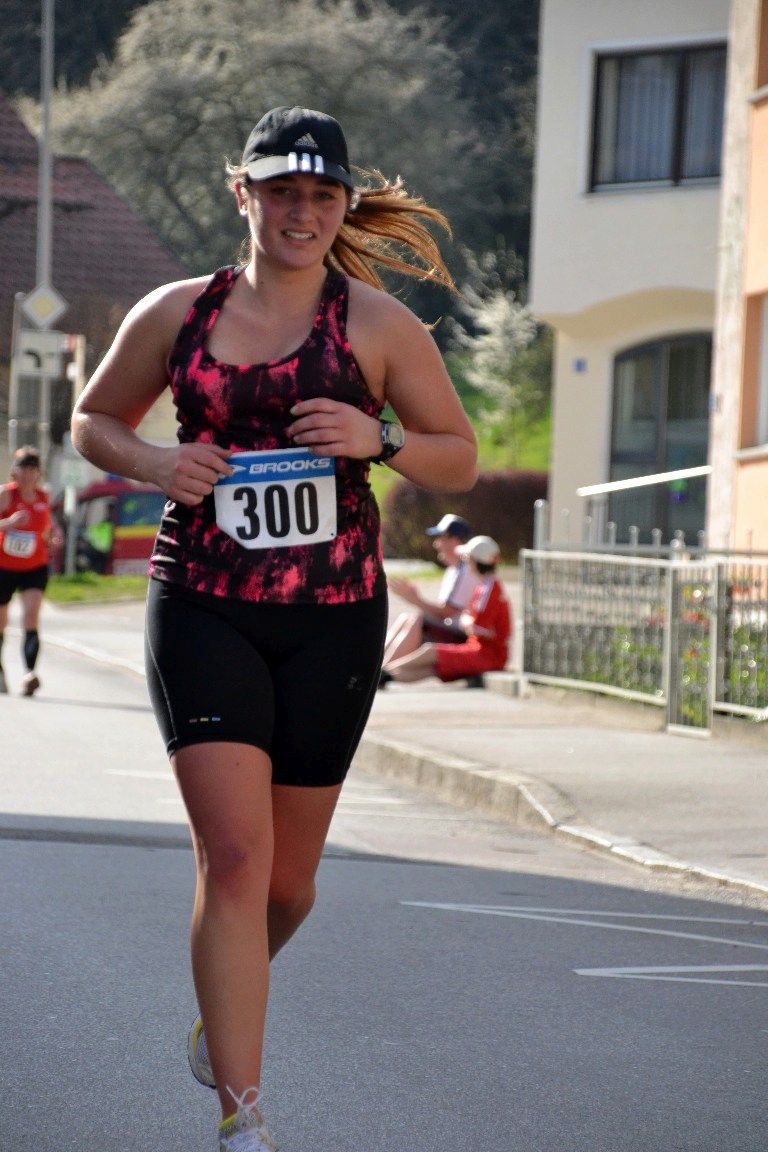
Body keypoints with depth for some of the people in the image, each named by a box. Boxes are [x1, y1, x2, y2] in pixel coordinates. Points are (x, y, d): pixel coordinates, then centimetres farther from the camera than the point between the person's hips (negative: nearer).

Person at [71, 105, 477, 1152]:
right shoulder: (175, 315, 5)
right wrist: (151, 463, -4)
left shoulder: (376, 323, 2)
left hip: (332, 618, 1)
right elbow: (93, 422, 18)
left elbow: (460, 460, 7)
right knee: (233, 856, -14)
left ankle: (225, 1007, 43)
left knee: (287, 878, 9)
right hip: (202, 608, -1)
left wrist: (381, 441, -14)